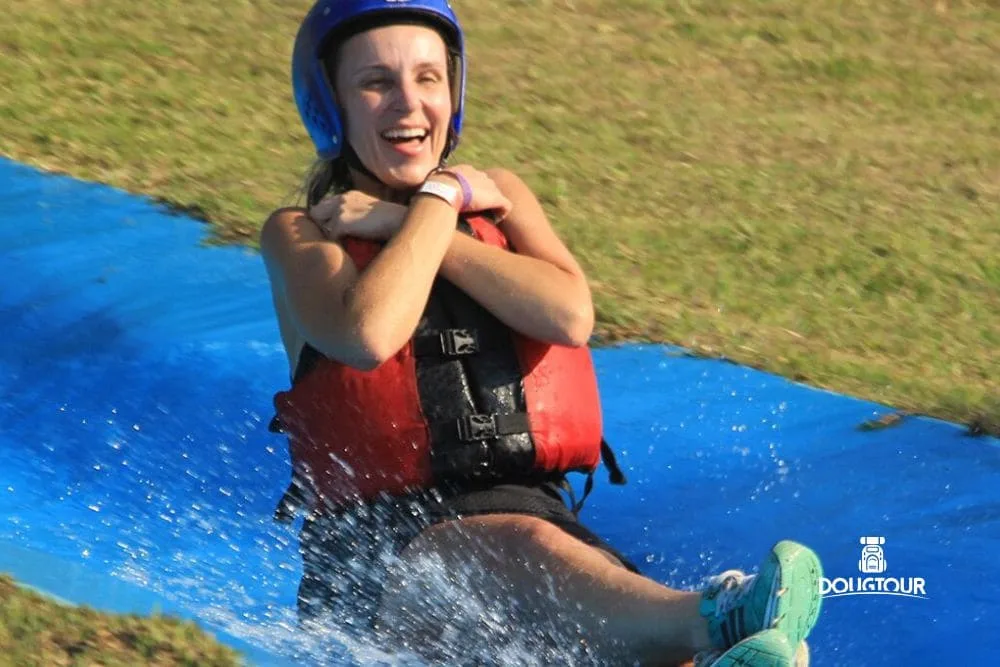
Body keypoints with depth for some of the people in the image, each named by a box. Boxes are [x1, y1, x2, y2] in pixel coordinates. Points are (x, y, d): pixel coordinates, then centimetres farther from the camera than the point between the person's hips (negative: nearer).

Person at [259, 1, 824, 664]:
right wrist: (438, 202, -3)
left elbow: (571, 316, -3)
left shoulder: (499, 195, 19)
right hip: (382, 551, -4)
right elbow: (368, 336, -17)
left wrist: (403, 226, -3)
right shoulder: (301, 234, 7)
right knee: (525, 547, -38)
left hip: (536, 506, 5)